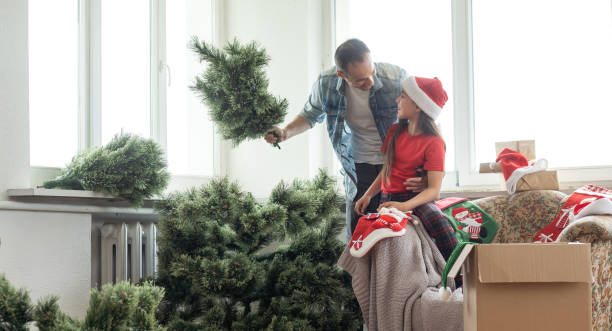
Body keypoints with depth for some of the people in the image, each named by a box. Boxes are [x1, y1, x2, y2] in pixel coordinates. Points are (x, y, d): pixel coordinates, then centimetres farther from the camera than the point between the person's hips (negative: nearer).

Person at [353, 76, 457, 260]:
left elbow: (434, 190, -15)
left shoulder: (433, 142, -6)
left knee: (437, 221, -38)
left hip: (417, 199, -5)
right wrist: (368, 195, 10)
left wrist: (406, 206, -31)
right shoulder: (395, 132, 14)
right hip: (389, 199, 5)